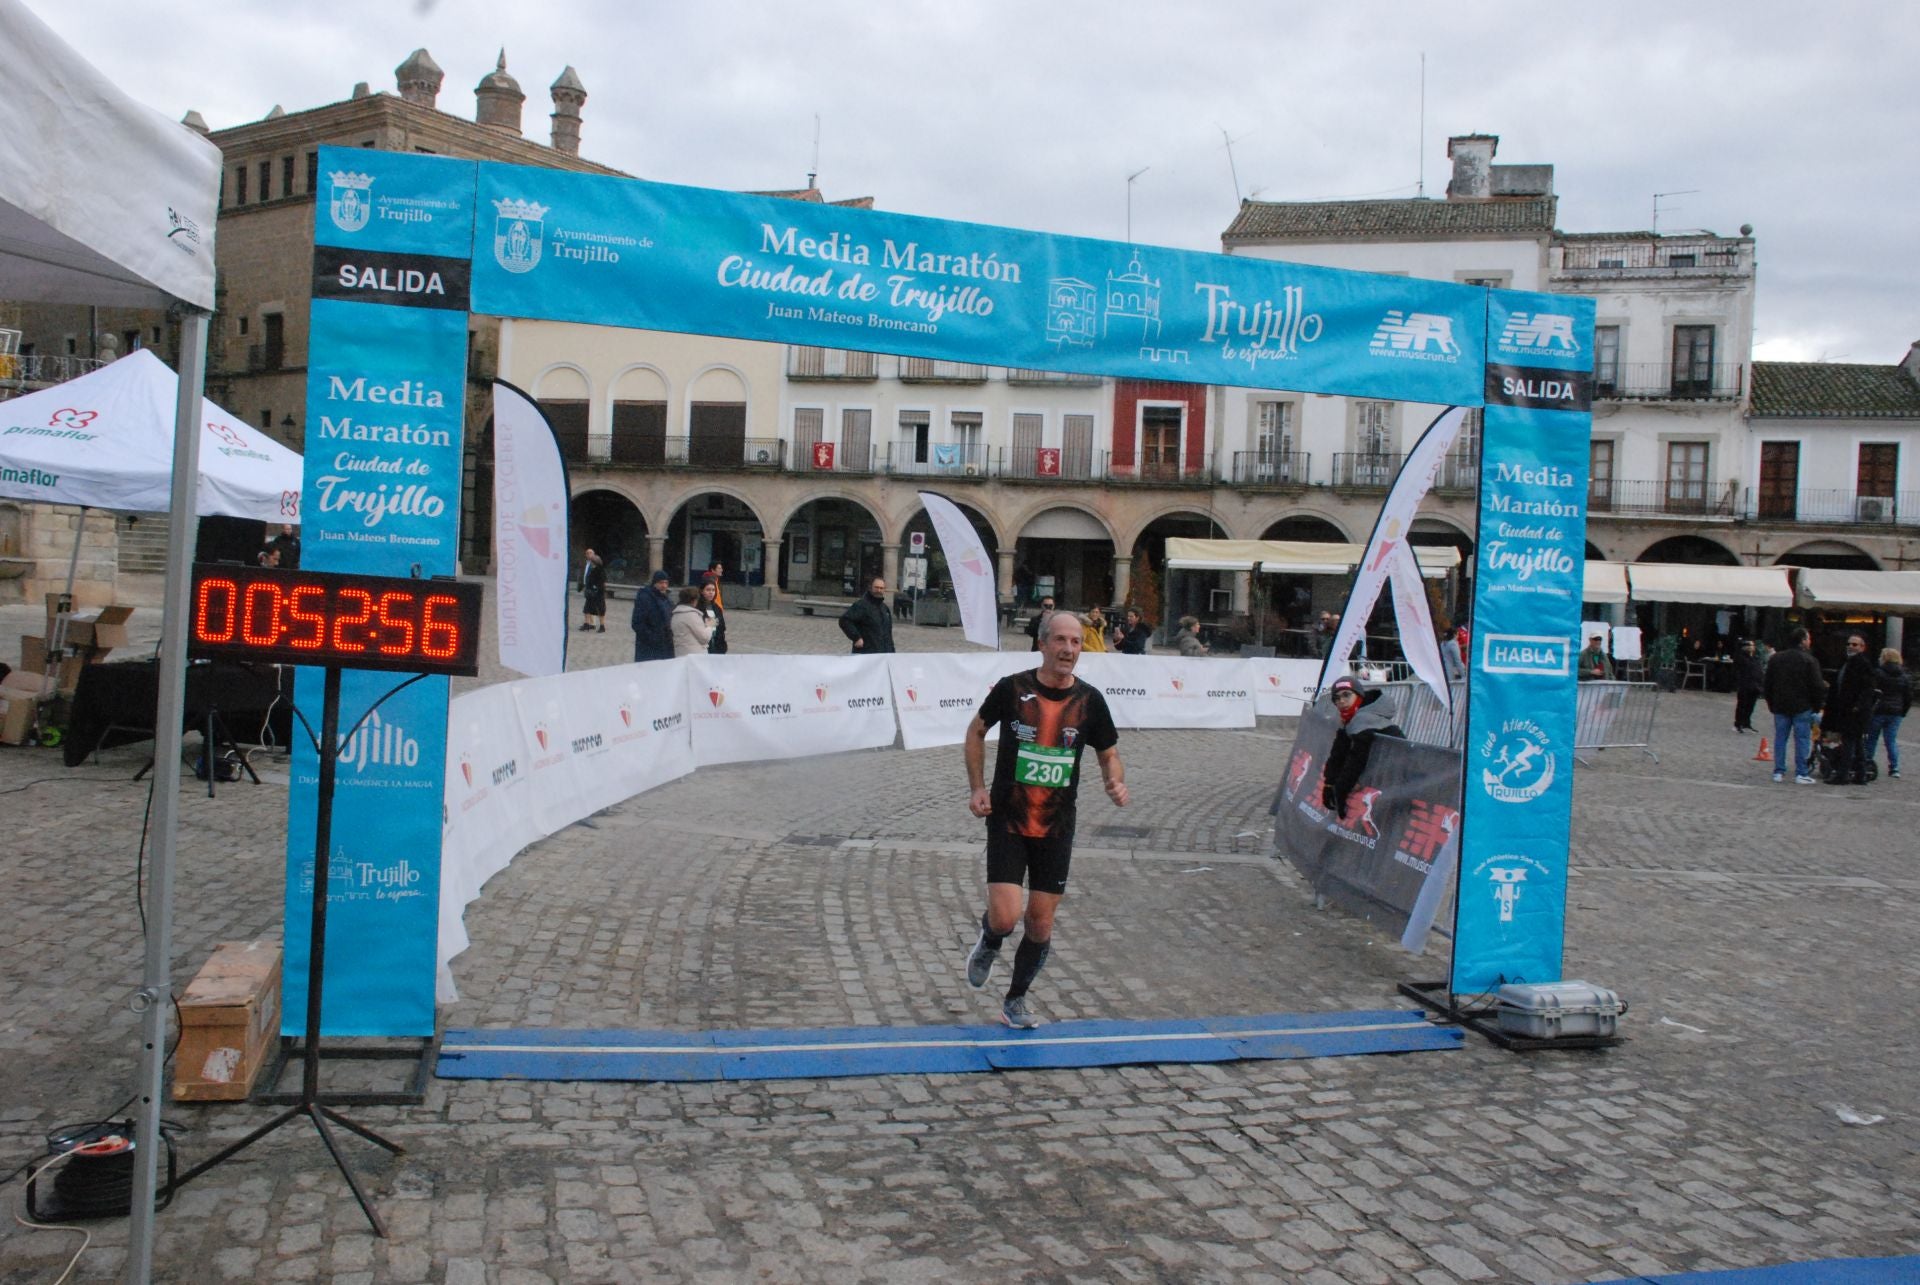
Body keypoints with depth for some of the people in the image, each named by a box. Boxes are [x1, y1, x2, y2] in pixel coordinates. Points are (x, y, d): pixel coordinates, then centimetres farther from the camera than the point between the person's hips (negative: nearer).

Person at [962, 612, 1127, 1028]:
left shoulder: (1090, 700, -2)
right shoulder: (1011, 688, -8)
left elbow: (1109, 754, 9)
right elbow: (976, 731, 8)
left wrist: (1116, 784, -13)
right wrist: (977, 788, -1)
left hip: (1056, 827, 2)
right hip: (1007, 822, -2)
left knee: (1040, 924, 6)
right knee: (1005, 918, -13)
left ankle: (1015, 1000, 28)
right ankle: (988, 944, 25)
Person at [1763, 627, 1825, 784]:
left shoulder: (1776, 658, 5)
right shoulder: (1809, 660, -10)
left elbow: (1767, 684, 9)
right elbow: (1817, 685, -12)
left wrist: (1771, 703, 18)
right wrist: (1817, 704, 2)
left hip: (1780, 706, 4)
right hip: (1802, 706, -4)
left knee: (1780, 738, 9)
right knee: (1802, 739, 1)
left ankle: (1779, 772, 8)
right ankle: (1801, 774, 0)